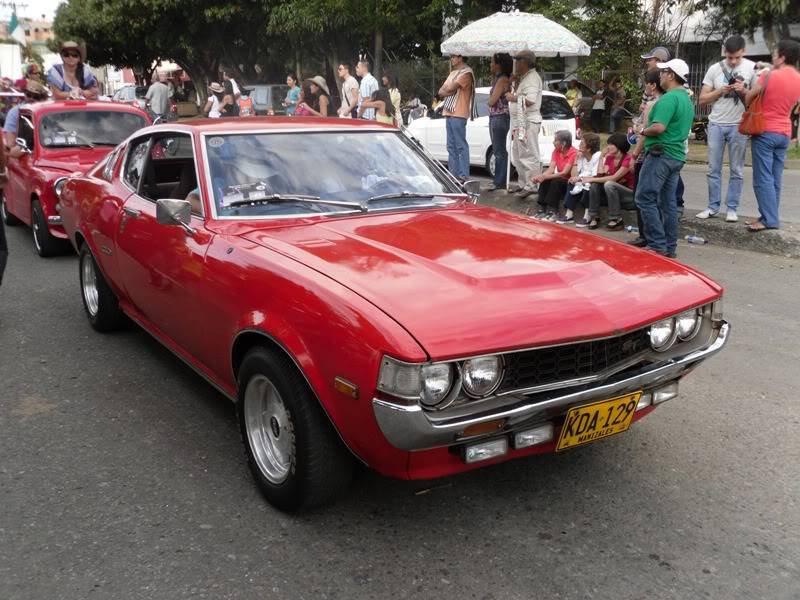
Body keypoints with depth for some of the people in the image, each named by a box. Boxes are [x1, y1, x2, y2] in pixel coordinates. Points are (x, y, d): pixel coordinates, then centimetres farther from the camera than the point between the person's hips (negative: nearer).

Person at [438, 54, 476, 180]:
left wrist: (443, 92, 4)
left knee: (461, 146, -9)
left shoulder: (466, 73, -8)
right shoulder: (453, 73, 22)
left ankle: (463, 175, -8)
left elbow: (450, 88, -17)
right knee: (451, 146, 11)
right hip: (449, 113, 10)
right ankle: (453, 173, 17)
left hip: (458, 114, -10)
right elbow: (441, 90, 16)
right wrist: (448, 92, -3)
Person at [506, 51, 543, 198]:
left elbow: (529, 100, -25)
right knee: (518, 156, 15)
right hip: (520, 122, 11)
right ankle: (524, 184, 22)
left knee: (529, 156, -10)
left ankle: (531, 186, -9)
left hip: (529, 122, -11)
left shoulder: (532, 78, -12)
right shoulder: (523, 77, 21)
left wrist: (513, 98, -13)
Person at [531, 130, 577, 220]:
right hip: (559, 178, 6)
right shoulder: (556, 151, 1)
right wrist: (540, 176, -27)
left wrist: (545, 177, -30)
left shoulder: (573, 153, -20)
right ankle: (542, 209, -20)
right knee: (545, 181, -19)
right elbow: (551, 169, -7)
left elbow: (564, 173, -26)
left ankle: (553, 212, -28)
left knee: (556, 182, -31)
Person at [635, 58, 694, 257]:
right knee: (668, 202, 11)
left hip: (660, 154, -10)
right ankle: (670, 247, 13)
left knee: (645, 199, -7)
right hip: (677, 155, 10)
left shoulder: (669, 98, -15)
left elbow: (658, 127, -25)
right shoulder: (687, 99, 18)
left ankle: (658, 245, -10)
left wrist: (644, 131, -5)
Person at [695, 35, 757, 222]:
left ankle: (731, 208, 9)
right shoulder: (715, 69, 3)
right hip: (716, 124, 2)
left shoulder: (752, 68, 0)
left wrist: (744, 92, -15)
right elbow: (702, 100, 4)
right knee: (713, 169, 4)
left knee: (736, 170, 3)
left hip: (739, 126, -1)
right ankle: (713, 207, 12)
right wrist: (720, 91, -12)